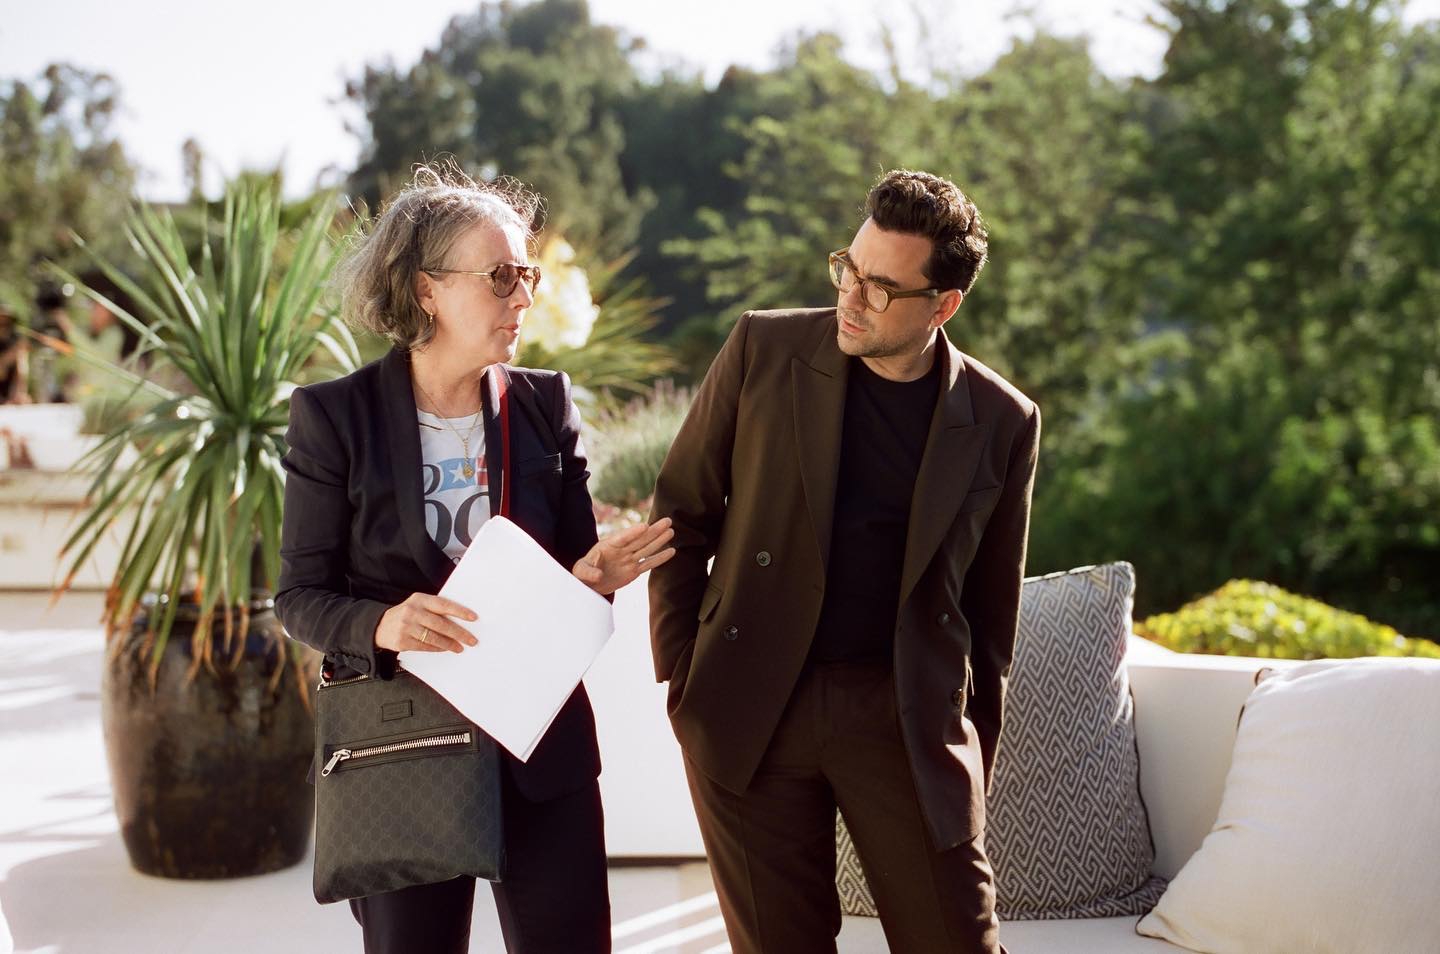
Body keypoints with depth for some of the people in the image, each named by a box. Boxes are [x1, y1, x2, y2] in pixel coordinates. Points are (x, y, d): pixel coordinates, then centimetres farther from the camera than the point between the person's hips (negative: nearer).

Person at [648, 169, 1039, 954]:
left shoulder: (1002, 422, 0)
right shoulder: (762, 349, -1)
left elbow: (992, 605, 9)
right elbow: (680, 513, 5)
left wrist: (973, 760, 8)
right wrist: (680, 677, 1)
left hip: (906, 716, 0)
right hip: (750, 713, 0)